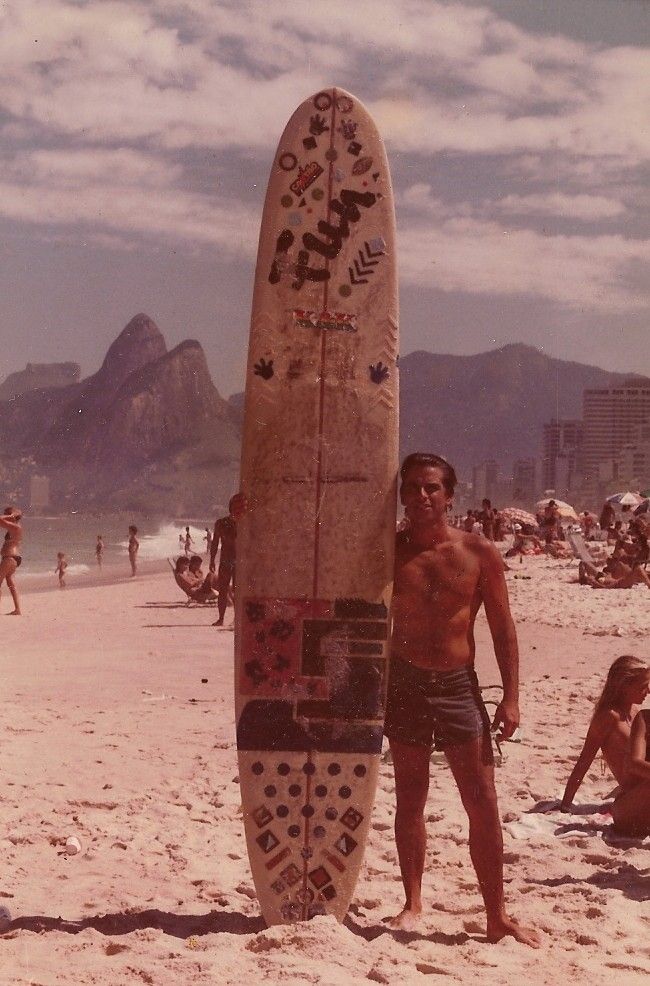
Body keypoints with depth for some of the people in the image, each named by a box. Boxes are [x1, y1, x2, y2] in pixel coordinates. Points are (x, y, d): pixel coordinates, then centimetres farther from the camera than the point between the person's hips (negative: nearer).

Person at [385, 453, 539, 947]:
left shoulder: (479, 552, -1)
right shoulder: (387, 552, 1)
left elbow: (503, 628, 1)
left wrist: (511, 696, -3)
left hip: (459, 685, 0)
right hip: (405, 683, 1)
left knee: (484, 805, -1)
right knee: (410, 800, 9)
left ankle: (498, 917, 9)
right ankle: (413, 903, 23)